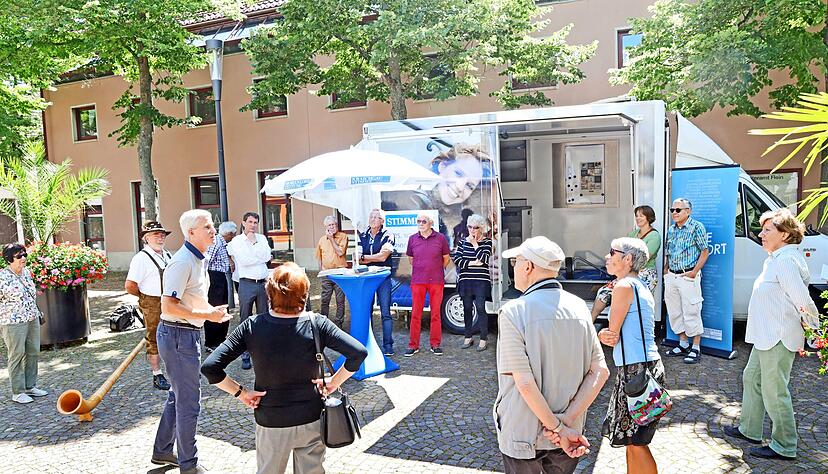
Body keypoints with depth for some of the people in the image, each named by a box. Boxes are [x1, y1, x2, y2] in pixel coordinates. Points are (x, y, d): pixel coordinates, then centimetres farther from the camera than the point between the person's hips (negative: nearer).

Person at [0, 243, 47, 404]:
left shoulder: (26, 272, 9)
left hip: (32, 319, 7)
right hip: (13, 323, -7)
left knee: (33, 353, 12)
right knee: (16, 356, 1)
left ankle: (30, 386, 25)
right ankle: (17, 392, 11)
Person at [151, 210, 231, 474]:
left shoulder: (198, 259, 11)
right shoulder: (183, 262, -21)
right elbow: (169, 307, -27)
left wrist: (211, 310, 8)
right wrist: (208, 315, -23)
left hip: (189, 334, 10)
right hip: (179, 335, -10)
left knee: (178, 396, 22)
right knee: (189, 403, 0)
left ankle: (162, 451, 38)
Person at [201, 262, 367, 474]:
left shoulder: (252, 326, -16)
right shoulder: (317, 324, -19)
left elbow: (209, 367, -18)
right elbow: (358, 353, -23)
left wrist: (241, 393, -6)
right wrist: (332, 384, -11)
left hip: (270, 423, 1)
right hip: (311, 420, 0)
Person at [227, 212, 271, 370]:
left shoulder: (261, 238, 11)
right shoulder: (236, 241, 1)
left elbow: (266, 256, -6)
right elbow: (244, 261, -14)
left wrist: (254, 242, -5)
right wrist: (262, 258, -5)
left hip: (263, 283, 3)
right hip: (246, 284, -3)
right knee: (245, 320, 1)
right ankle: (246, 355, 8)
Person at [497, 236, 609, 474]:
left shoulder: (513, 312, -20)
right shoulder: (579, 307, -5)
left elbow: (525, 384, -24)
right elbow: (600, 371, -6)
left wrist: (559, 429, -15)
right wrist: (567, 420, -11)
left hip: (523, 436, -4)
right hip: (568, 432, 4)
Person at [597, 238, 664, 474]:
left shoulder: (624, 286, -14)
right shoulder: (641, 286, 14)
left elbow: (612, 337, -13)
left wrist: (601, 334, 7)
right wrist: (604, 334, -8)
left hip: (636, 370, -10)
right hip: (645, 366, 10)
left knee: (636, 443, 1)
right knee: (631, 440, 19)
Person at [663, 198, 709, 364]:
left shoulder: (696, 227, -7)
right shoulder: (671, 230, 13)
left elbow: (704, 251, -8)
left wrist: (694, 272, -14)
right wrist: (665, 270, 9)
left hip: (688, 276, -7)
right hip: (671, 276, 7)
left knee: (691, 312, -3)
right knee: (674, 312, 12)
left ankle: (696, 349, 7)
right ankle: (683, 344, 26)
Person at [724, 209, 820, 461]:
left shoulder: (786, 261, -21)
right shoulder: (776, 259, 12)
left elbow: (802, 299, -24)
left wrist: (813, 324, -13)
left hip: (778, 340, -11)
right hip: (766, 337, 11)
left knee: (774, 392, 0)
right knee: (752, 378, 21)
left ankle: (784, 447, 14)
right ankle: (750, 430, 35)